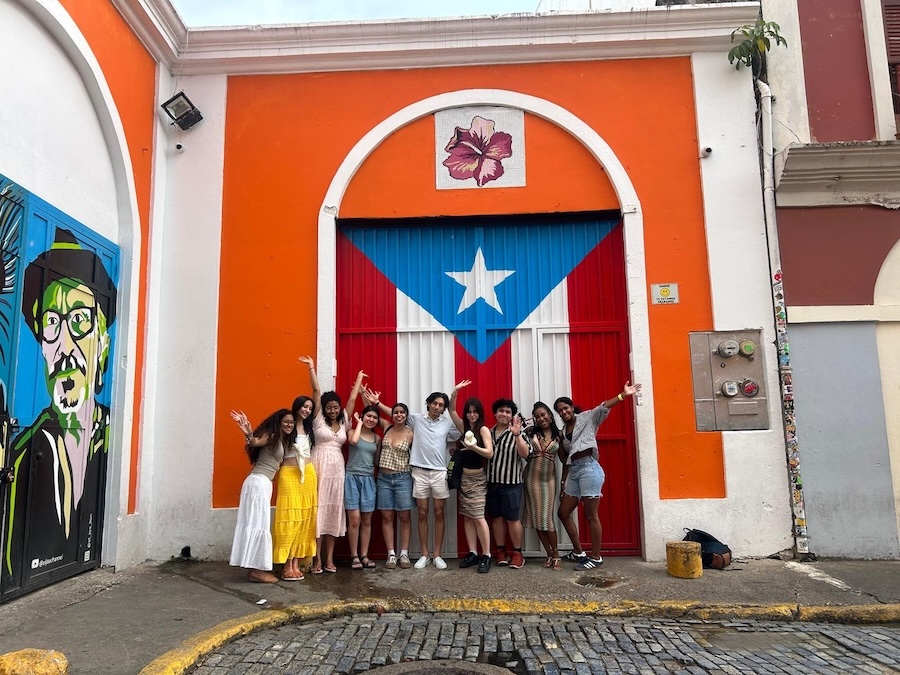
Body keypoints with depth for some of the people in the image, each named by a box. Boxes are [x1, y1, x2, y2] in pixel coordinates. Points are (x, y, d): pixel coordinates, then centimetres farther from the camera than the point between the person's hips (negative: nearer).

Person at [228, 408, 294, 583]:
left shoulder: (283, 441, 19)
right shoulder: (271, 435, -9)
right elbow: (255, 442, -29)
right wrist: (249, 434, -50)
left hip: (264, 483, 10)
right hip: (259, 482, -10)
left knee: (258, 523, 10)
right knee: (259, 523, -8)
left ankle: (256, 567, 15)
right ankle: (256, 569, -5)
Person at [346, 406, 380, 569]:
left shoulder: (377, 439, 11)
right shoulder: (353, 432, 1)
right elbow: (354, 441, -23)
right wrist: (359, 423, -9)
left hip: (369, 480, 4)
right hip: (352, 478, -4)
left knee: (367, 521, 6)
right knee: (354, 520, -8)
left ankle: (364, 555, 14)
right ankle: (354, 556, 3)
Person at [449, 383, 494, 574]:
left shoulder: (483, 429, -9)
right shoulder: (464, 428, 7)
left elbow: (490, 453, -18)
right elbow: (452, 411, 6)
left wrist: (474, 447, -33)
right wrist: (455, 392, -7)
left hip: (478, 478, -6)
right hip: (464, 477, 6)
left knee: (478, 517, -10)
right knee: (467, 517, 5)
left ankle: (486, 556, -5)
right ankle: (473, 553, 11)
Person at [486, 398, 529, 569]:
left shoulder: (516, 433, -5)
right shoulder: (488, 432, 8)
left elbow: (524, 454, -18)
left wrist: (517, 434, -30)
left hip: (511, 483, -4)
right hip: (491, 482, 4)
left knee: (512, 518, 1)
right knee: (496, 517, 10)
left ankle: (517, 553, 13)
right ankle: (501, 551, 22)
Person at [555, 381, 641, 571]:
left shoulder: (587, 418, 2)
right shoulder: (563, 431, 18)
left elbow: (604, 407, -13)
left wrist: (624, 395, -27)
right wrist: (564, 482, 17)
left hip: (589, 468, -8)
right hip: (574, 471, 8)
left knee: (591, 516, -5)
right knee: (563, 513, 10)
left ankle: (596, 558, 4)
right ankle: (579, 552, 21)